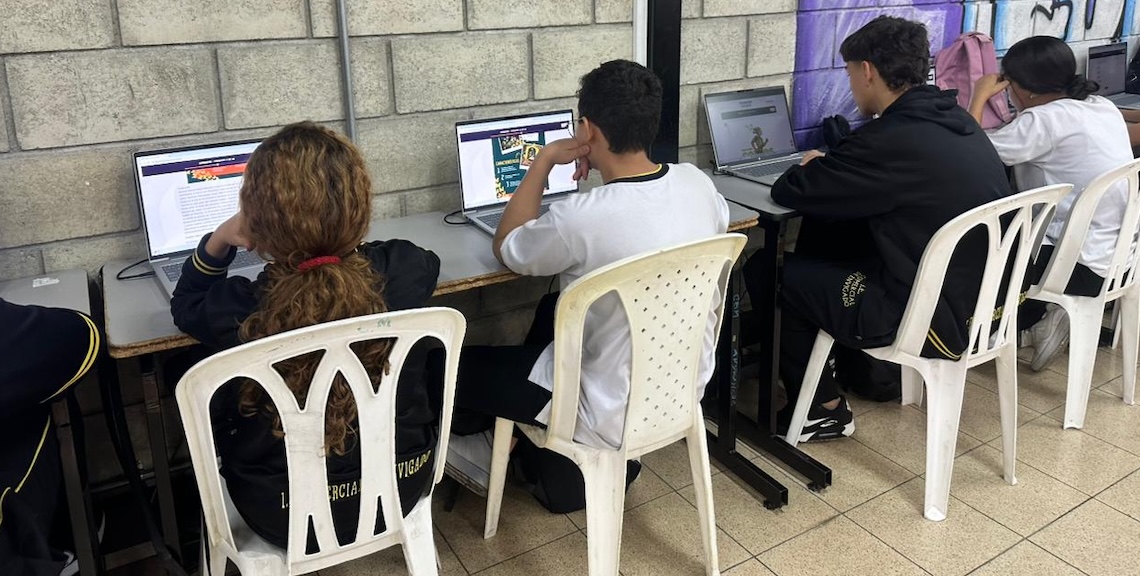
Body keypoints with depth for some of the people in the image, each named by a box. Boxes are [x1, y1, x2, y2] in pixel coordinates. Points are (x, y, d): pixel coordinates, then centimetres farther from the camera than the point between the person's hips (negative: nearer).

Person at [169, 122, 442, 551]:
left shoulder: (238, 310, -25)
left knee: (204, 394, 24)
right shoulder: (405, 269, -22)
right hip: (401, 487, 2)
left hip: (288, 517, -1)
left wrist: (219, 239, -8)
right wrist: (343, 241, 17)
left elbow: (184, 303, 3)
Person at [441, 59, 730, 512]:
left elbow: (507, 249, -7)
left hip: (618, 415, -7)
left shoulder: (582, 217, -29)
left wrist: (545, 160, -3)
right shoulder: (698, 183, -9)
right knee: (553, 309, 28)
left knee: (459, 366, 8)